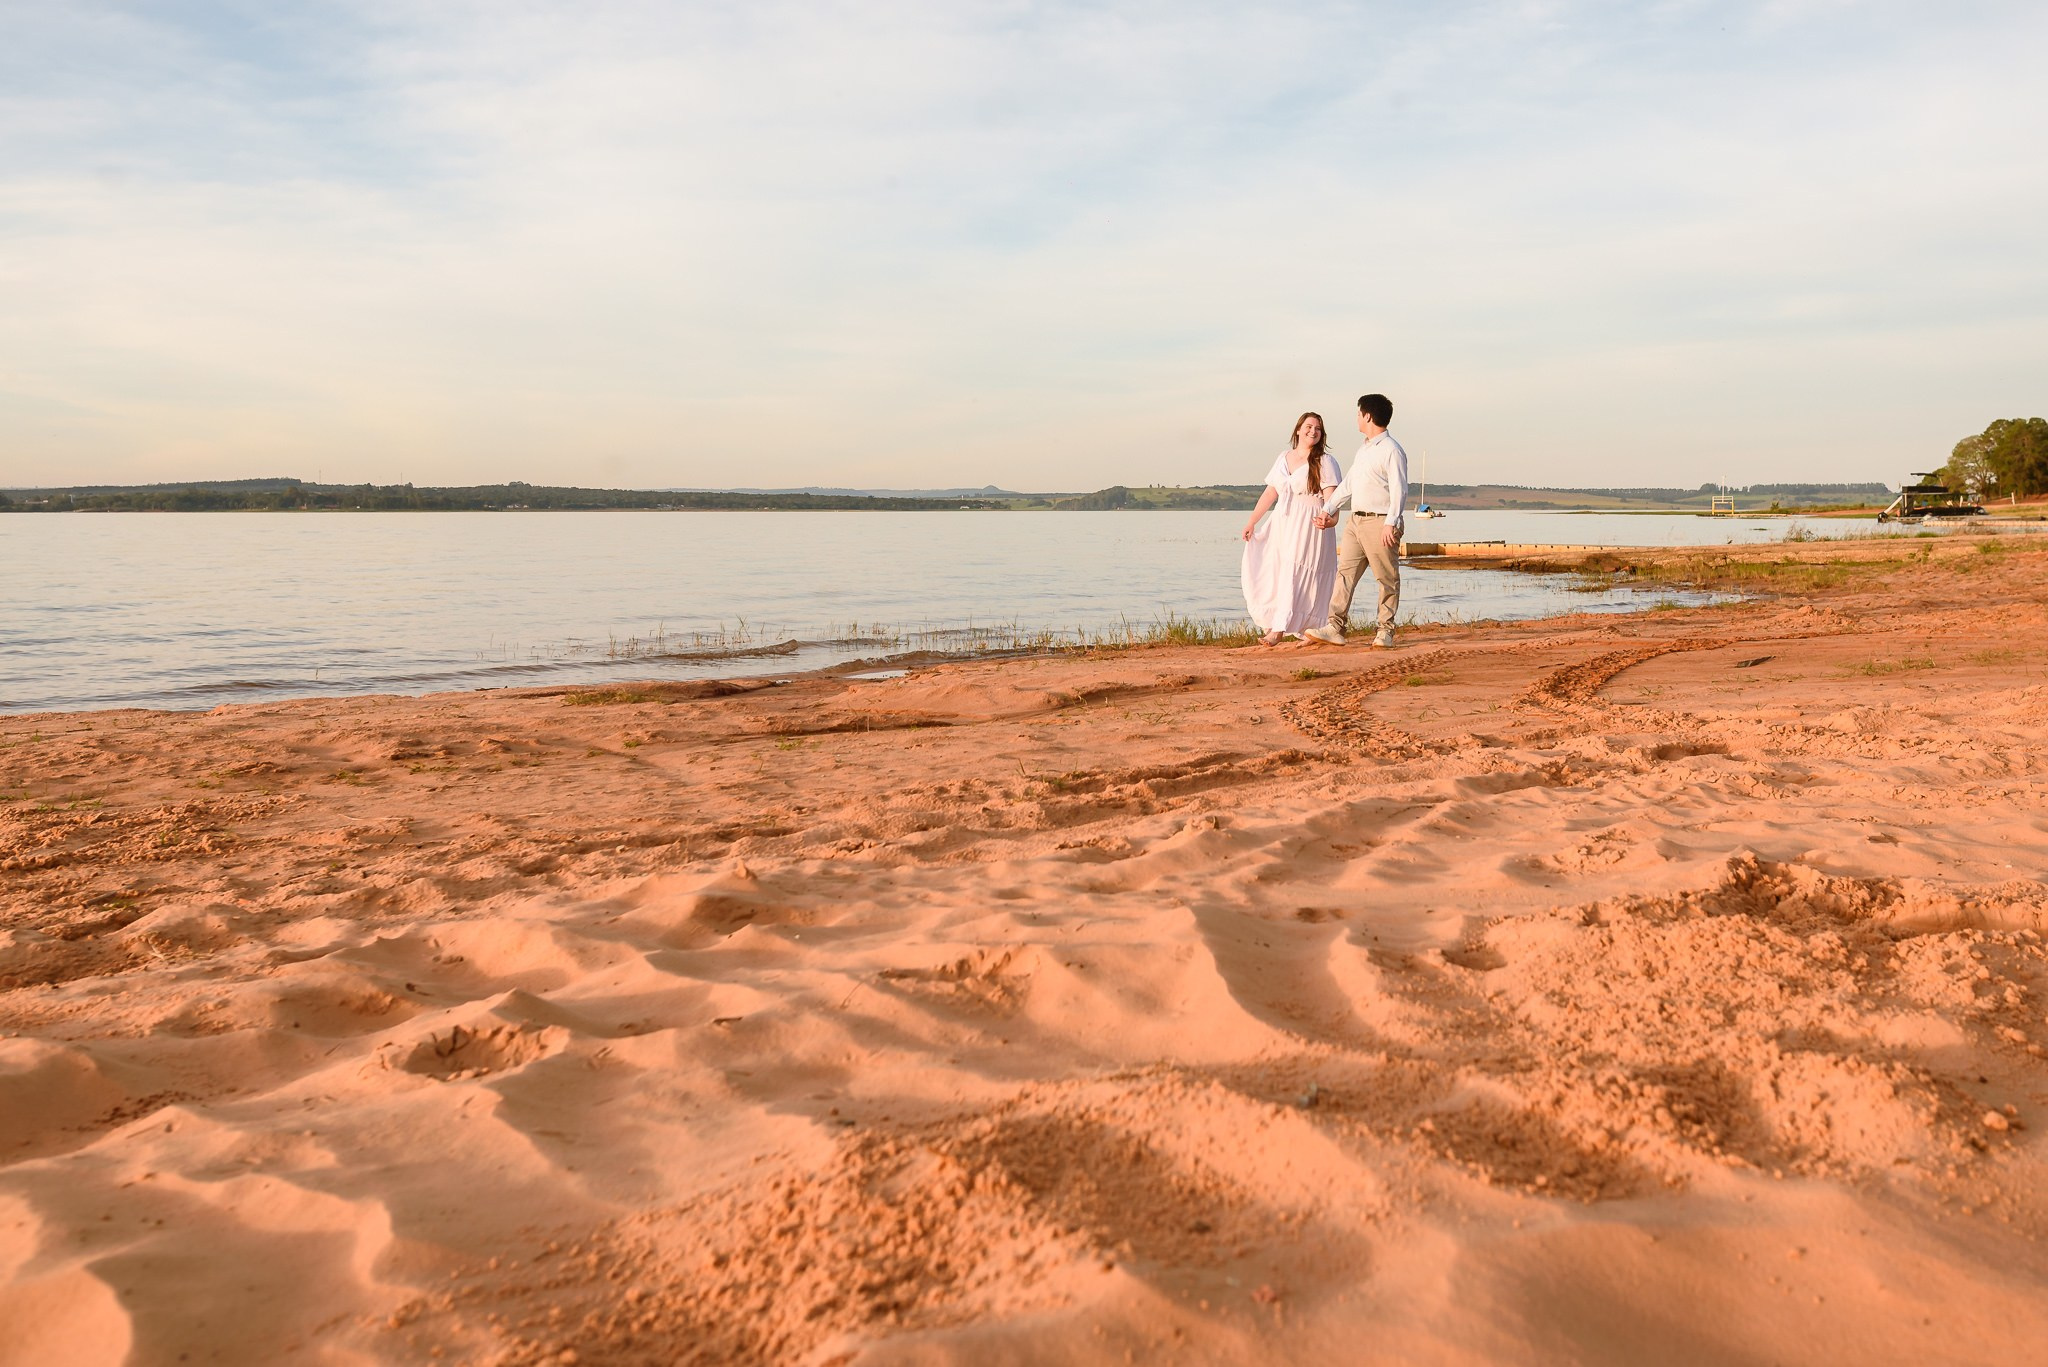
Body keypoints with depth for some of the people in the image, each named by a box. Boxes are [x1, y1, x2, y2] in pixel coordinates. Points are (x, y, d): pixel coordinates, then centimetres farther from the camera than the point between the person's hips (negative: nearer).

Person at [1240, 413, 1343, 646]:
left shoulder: (1325, 461, -1)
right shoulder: (1284, 458, 15)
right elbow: (1270, 493, 16)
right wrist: (1252, 521, 10)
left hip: (1309, 525, -6)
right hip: (1282, 523, 6)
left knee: (1293, 576, -10)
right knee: (1273, 573, 2)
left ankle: (1278, 630, -13)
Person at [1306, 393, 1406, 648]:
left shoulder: (1391, 450, -9)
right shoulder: (1363, 450, 18)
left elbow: (1399, 490, -15)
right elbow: (1347, 485, 25)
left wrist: (1390, 523, -23)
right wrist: (1328, 510, 23)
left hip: (1379, 523, -9)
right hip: (1356, 521, 9)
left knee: (1387, 579, 1)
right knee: (1345, 573, 2)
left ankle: (1385, 631, 6)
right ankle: (1335, 628, 1)